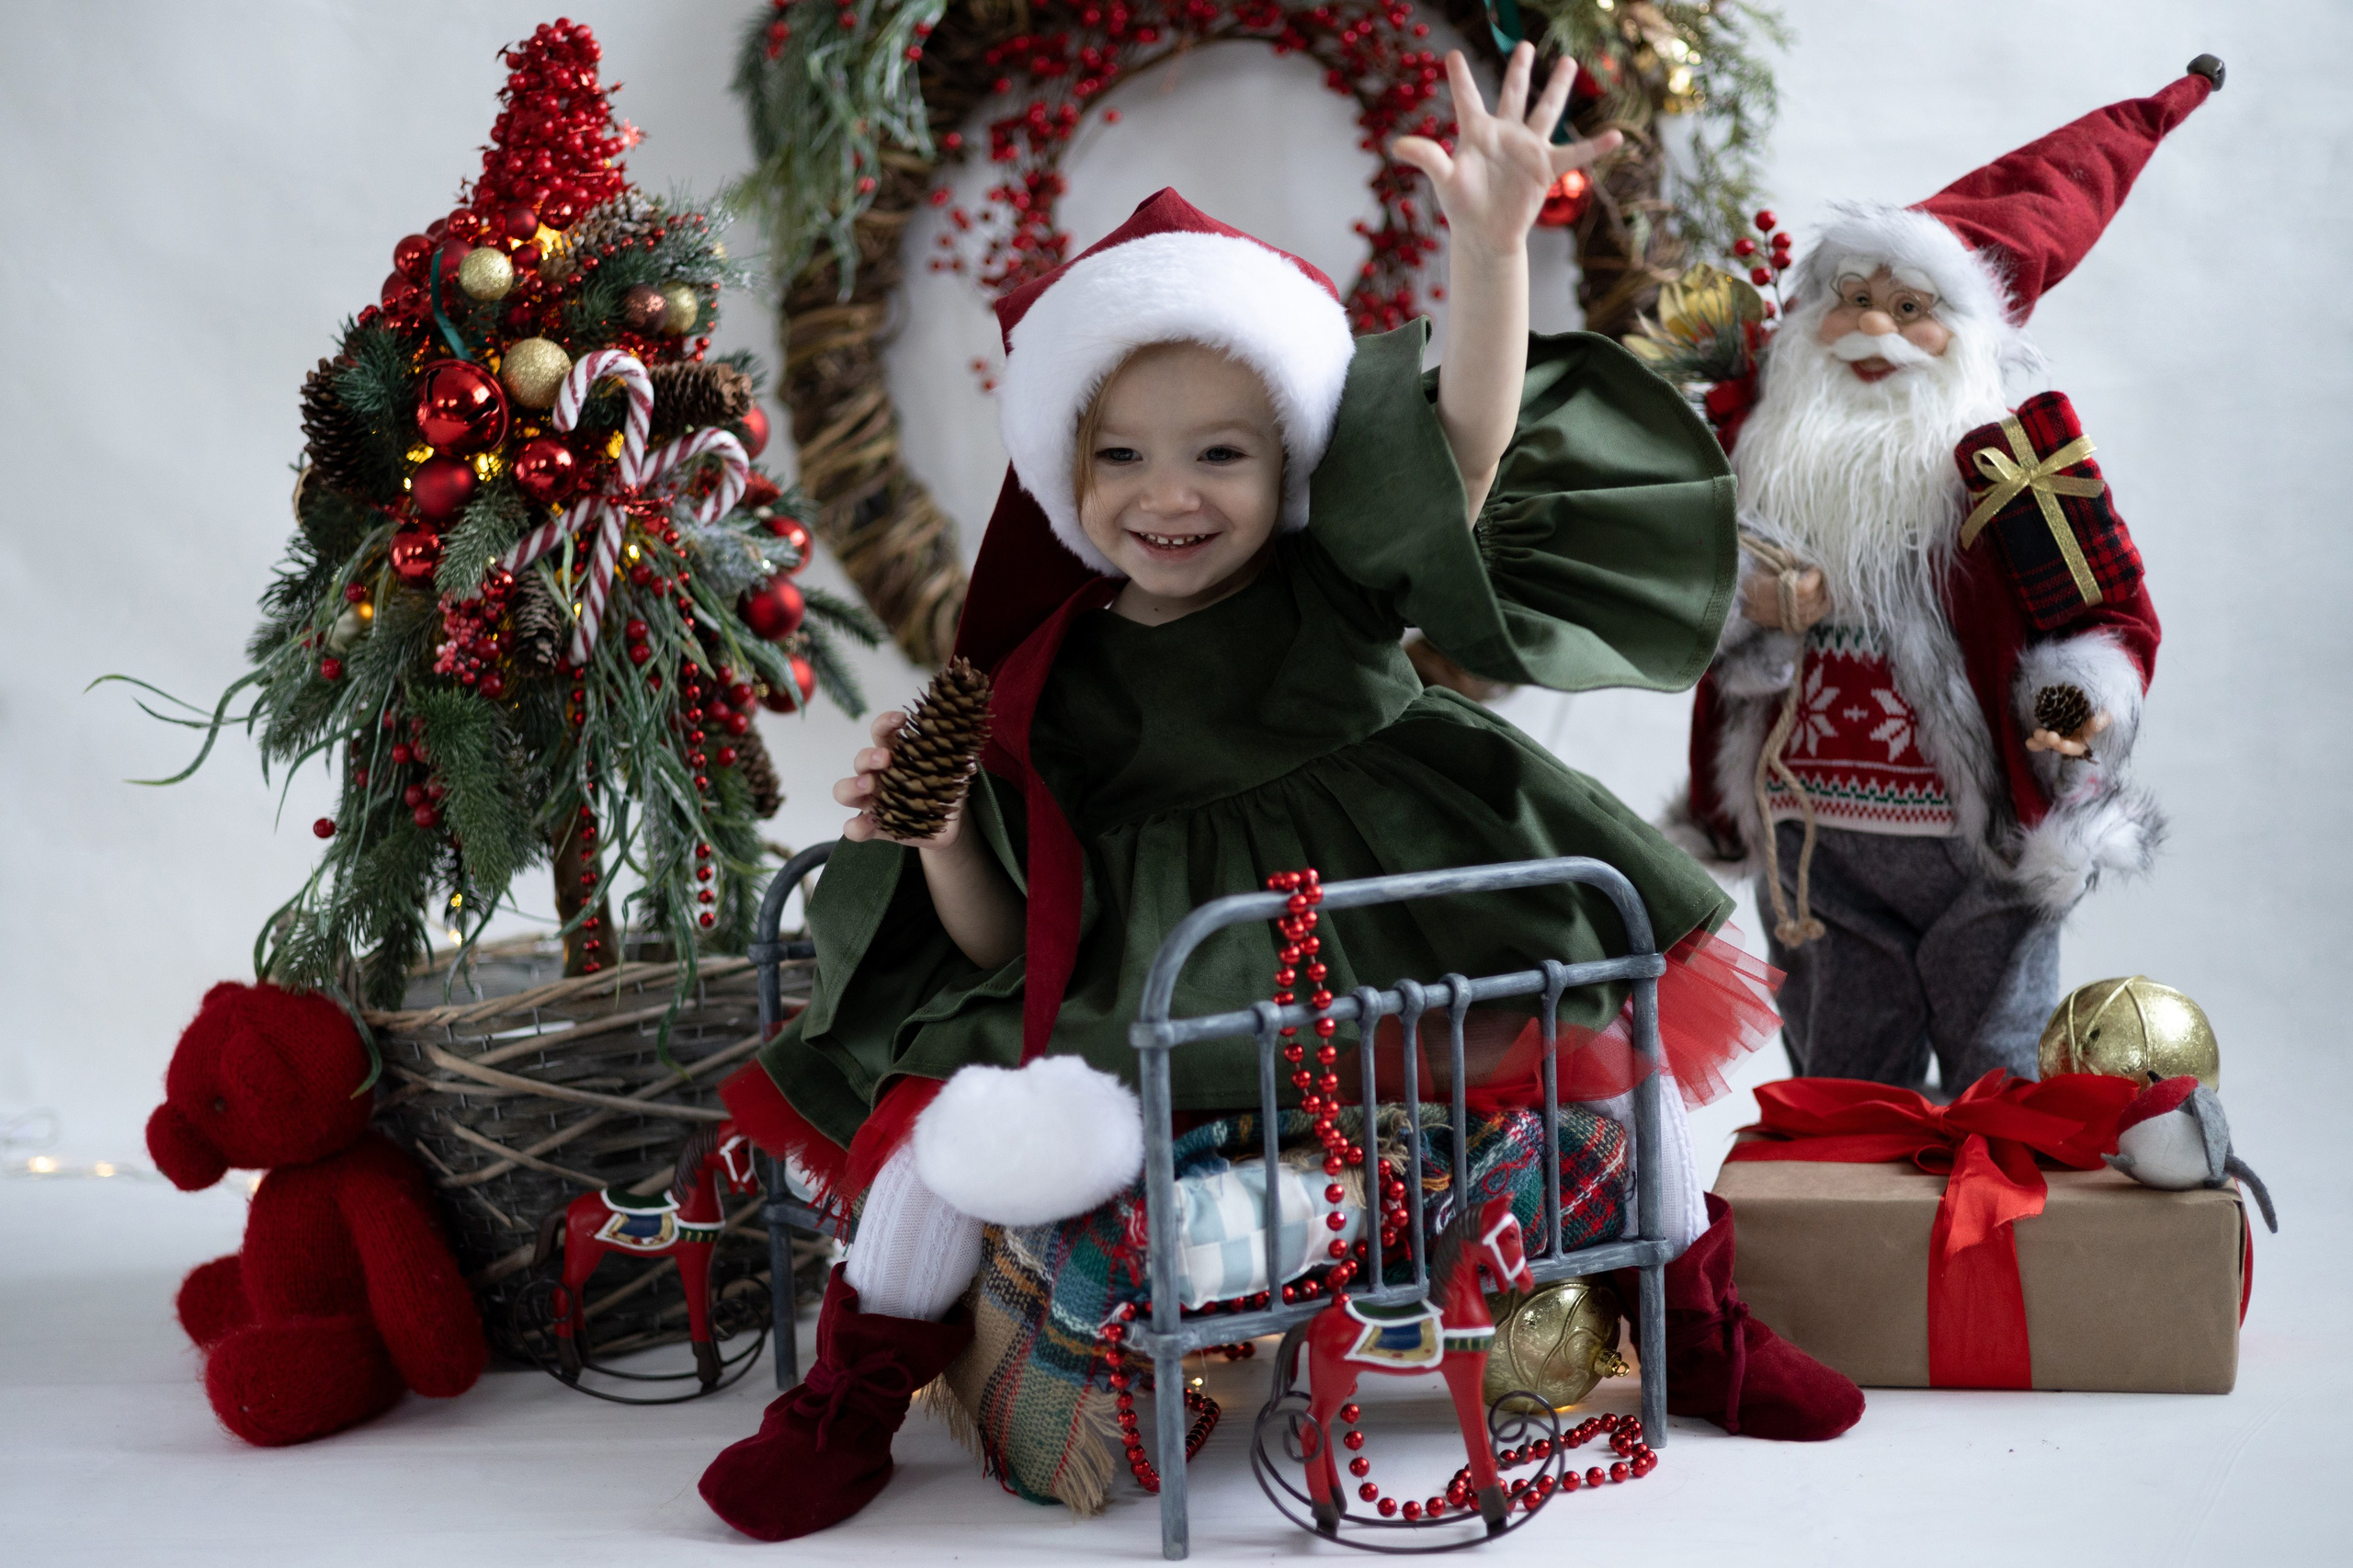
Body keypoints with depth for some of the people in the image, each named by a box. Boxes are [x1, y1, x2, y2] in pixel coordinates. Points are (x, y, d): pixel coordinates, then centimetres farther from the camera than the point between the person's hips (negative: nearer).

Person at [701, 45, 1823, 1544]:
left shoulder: (1340, 591, 2)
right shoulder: (1049, 682, 4)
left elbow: (1472, 440, -16)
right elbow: (1005, 939, 7)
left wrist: (1494, 243, -30)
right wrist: (941, 837, -14)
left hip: (1388, 966, 1)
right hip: (1134, 1006, -1)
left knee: (1601, 1037, -6)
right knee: (964, 1121, -24)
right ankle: (858, 1391, 4)